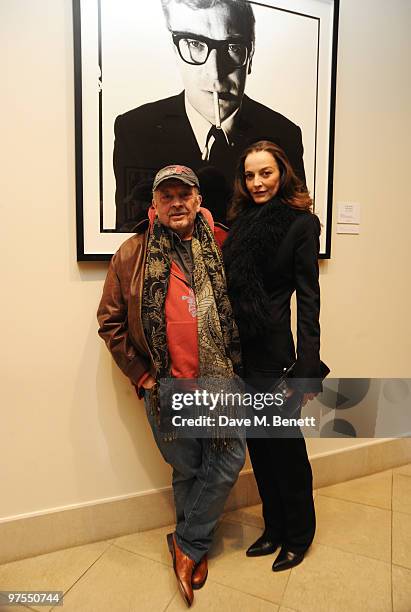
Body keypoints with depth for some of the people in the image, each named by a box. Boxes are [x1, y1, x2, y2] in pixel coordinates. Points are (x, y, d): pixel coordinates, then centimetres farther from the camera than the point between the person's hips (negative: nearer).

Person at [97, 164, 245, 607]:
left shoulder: (219, 247, 2)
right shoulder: (132, 254, -3)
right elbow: (110, 322, 1)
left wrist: (235, 363, 4)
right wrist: (141, 375, -3)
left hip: (219, 381, 2)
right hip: (166, 387, -1)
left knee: (228, 461, 5)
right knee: (186, 469, 13)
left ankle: (187, 544, 30)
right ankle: (195, 548, 40)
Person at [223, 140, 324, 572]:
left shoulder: (301, 222, -6)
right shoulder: (241, 221, 11)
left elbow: (308, 298, -10)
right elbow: (229, 289, 11)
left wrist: (307, 367, -14)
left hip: (273, 353, -5)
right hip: (239, 353, 6)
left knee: (285, 445, 10)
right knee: (258, 444, 17)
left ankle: (298, 535, 35)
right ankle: (274, 527, 39)